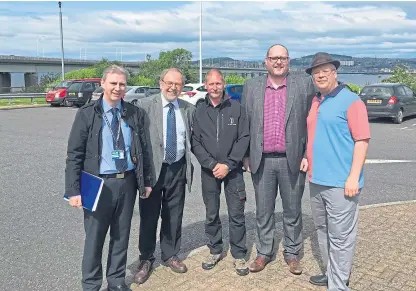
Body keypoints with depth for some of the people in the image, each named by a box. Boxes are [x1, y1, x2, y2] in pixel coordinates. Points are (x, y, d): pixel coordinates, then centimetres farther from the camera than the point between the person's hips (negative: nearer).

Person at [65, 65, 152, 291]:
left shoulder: (133, 114, 4)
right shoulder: (87, 114, -5)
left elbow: (143, 150, 9)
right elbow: (74, 155, -6)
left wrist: (146, 180, 7)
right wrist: (73, 190, -11)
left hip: (127, 182, 3)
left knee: (121, 235, 15)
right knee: (94, 237, 8)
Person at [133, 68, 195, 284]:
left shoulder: (189, 109, 5)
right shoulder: (145, 105, -6)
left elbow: (193, 139, 11)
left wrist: (190, 164, 1)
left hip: (178, 169, 3)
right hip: (152, 168, -3)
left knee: (174, 216, 14)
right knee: (149, 216, 8)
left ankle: (170, 255, 33)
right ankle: (146, 259, 26)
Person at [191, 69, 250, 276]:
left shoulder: (237, 108, 0)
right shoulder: (198, 111, 3)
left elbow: (244, 138, -4)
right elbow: (195, 143, 0)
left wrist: (228, 164, -12)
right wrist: (212, 164, -11)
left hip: (233, 170, -1)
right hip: (209, 170, 2)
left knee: (236, 214, 3)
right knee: (211, 214, 11)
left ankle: (239, 255, 17)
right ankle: (215, 251, 28)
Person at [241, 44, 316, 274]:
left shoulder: (304, 84, 0)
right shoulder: (251, 87, 5)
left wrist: (308, 155, -4)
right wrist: (246, 156, 5)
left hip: (292, 160, -1)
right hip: (261, 161, 2)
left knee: (292, 211, 11)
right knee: (263, 211, 13)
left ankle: (292, 254, 28)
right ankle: (264, 252, 29)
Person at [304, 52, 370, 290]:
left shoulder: (350, 101, -9)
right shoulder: (314, 102, 13)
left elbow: (362, 140, -14)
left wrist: (353, 177, -18)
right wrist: (308, 162, 12)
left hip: (340, 182, -8)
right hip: (317, 180, 8)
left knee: (340, 237, 1)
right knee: (323, 232, 18)